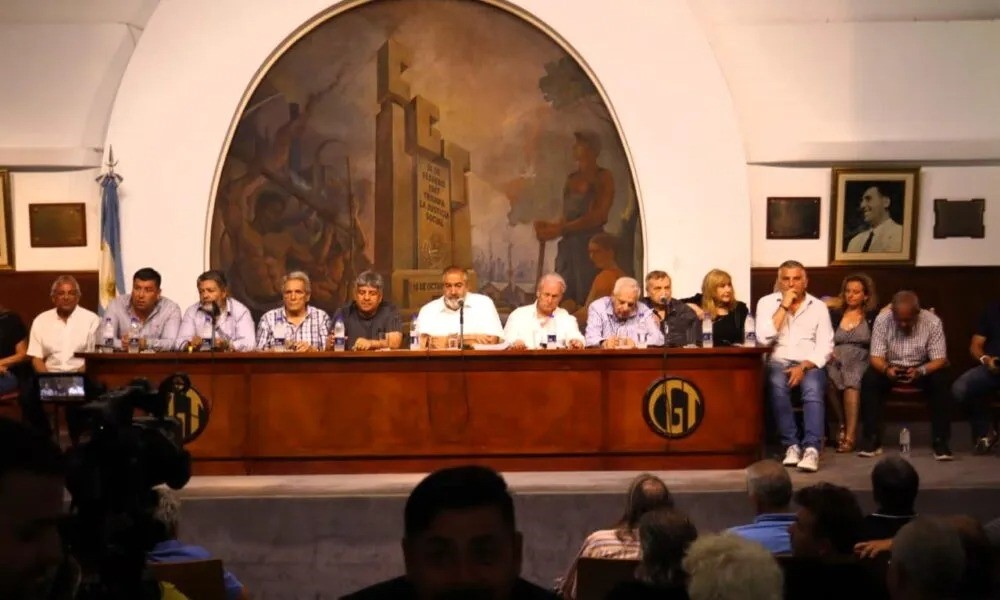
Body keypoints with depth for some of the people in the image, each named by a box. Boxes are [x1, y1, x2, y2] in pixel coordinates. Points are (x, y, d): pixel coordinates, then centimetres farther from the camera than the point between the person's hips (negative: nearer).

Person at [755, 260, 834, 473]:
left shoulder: (819, 307, 8)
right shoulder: (767, 302, 6)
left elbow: (825, 347, 0)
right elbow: (764, 338, -9)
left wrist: (803, 367, -16)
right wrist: (784, 306, -9)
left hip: (809, 364, 0)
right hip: (779, 362, 0)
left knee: (813, 388, -33)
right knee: (777, 385, -34)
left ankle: (811, 448, -39)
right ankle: (791, 445, -28)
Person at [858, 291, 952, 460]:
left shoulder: (932, 322, -18)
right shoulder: (882, 320, -15)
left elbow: (940, 359, -18)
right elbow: (876, 357, -14)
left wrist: (920, 371, -39)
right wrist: (886, 369, -38)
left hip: (922, 368, -1)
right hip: (891, 368, 1)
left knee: (940, 382, -31)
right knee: (869, 380, -28)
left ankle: (940, 441, -22)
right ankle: (872, 440, -21)